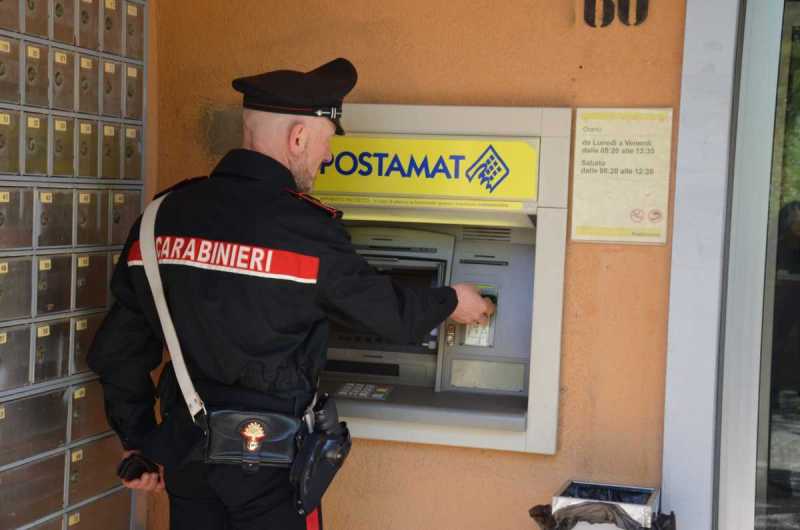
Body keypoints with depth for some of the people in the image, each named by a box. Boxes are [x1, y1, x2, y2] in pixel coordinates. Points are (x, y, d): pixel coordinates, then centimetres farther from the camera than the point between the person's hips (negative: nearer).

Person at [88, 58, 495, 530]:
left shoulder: (164, 214, 0)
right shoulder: (305, 229, -18)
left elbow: (119, 344, 5)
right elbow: (385, 310, -4)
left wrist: (138, 439, 16)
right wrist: (451, 302, 16)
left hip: (186, 454, 6)